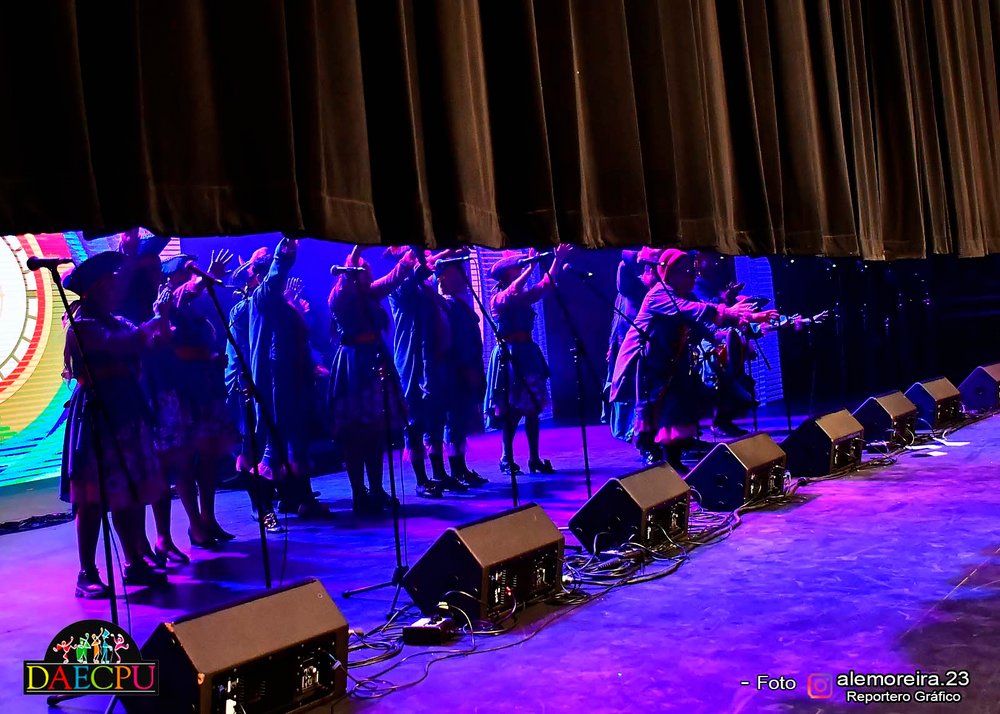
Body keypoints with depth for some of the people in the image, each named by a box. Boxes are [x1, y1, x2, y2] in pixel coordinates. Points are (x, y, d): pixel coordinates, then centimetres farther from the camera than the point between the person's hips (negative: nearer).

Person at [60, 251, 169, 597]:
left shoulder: (118, 322, 16)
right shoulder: (82, 325, -9)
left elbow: (146, 343, 7)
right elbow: (116, 345, -26)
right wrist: (154, 323, -18)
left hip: (126, 412, 8)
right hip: (96, 415, -8)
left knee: (131, 492, 9)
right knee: (93, 497, -4)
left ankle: (135, 564, 16)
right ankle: (87, 573, 2)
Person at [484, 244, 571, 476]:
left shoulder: (523, 297, 13)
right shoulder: (498, 299, -6)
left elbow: (546, 286, 14)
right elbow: (513, 292, -26)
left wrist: (558, 259, 8)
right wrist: (530, 266, -26)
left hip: (528, 353, 7)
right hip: (509, 356, -6)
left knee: (533, 408, 4)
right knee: (511, 411, -4)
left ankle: (535, 459, 8)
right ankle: (507, 460, 5)